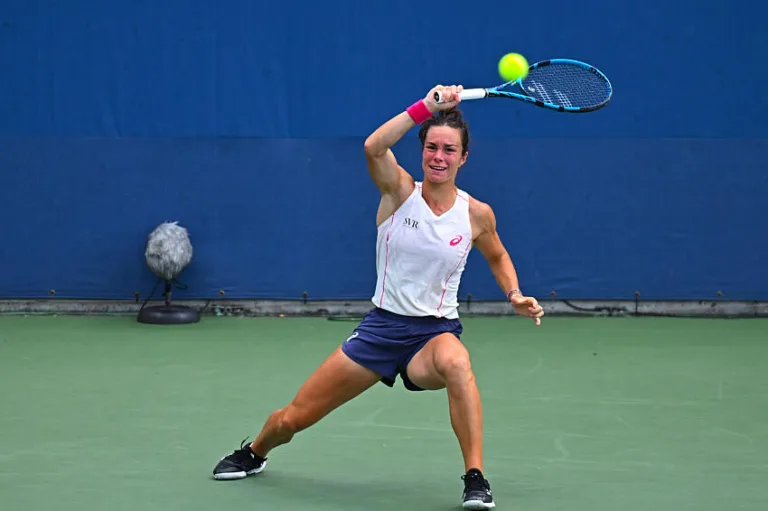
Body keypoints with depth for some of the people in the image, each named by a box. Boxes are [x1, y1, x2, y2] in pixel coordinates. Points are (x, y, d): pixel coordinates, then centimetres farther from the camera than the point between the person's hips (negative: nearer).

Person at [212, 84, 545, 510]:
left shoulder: (476, 214, -3)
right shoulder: (399, 191, -7)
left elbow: (498, 256, 19)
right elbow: (373, 147, -29)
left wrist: (514, 295, 1)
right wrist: (427, 106, -35)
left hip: (436, 333, -1)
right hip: (381, 327, 1)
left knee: (456, 363, -42)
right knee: (292, 419, 6)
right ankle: (253, 454, 43)